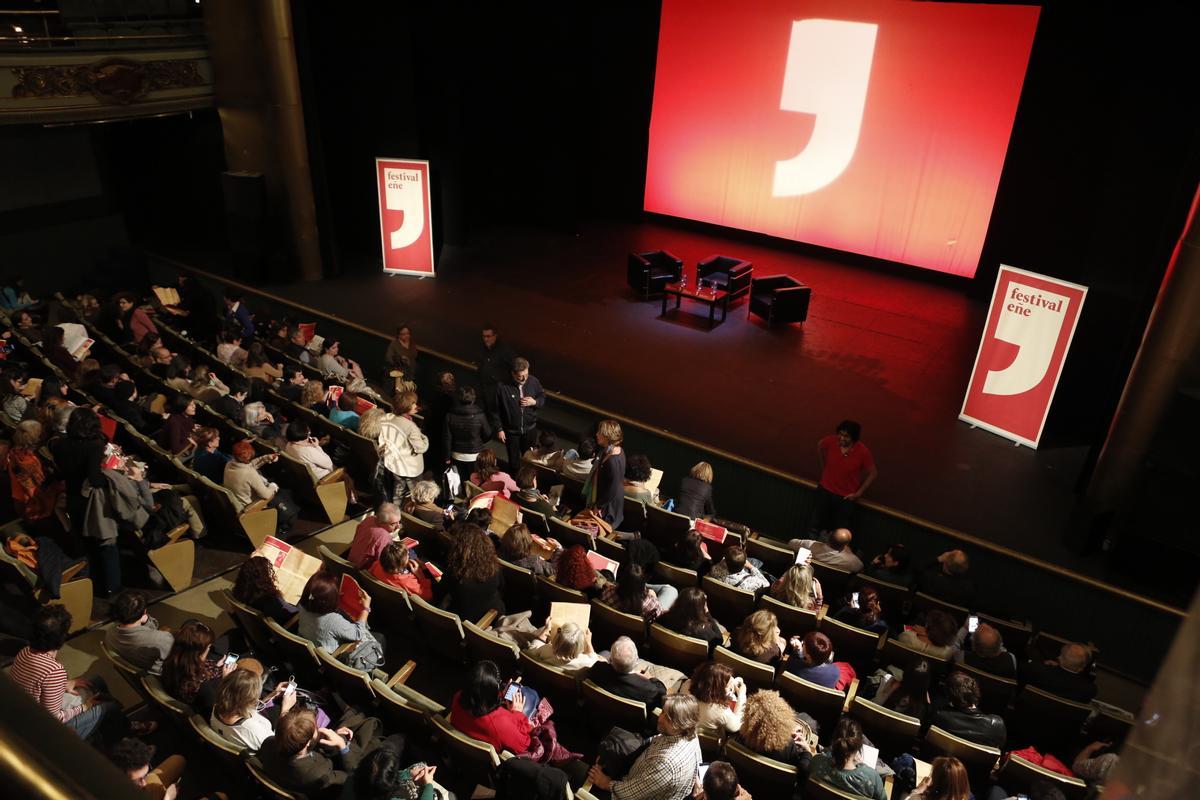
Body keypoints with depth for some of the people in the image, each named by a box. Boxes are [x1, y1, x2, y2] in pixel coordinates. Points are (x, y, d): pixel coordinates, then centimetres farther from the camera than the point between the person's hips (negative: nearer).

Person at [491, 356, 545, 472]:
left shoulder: (534, 381, -16)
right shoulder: (502, 387, -24)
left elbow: (543, 398, 1)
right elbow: (496, 410, -12)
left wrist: (535, 402, -20)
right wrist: (499, 429, -8)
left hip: (530, 429, 3)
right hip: (511, 431, -2)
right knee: (513, 459, 17)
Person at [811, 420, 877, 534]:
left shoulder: (863, 452, -21)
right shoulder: (831, 441, -16)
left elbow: (873, 474, -7)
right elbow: (819, 446, 10)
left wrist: (858, 493, -8)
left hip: (846, 497, -2)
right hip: (825, 491, 2)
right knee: (814, 526, 8)